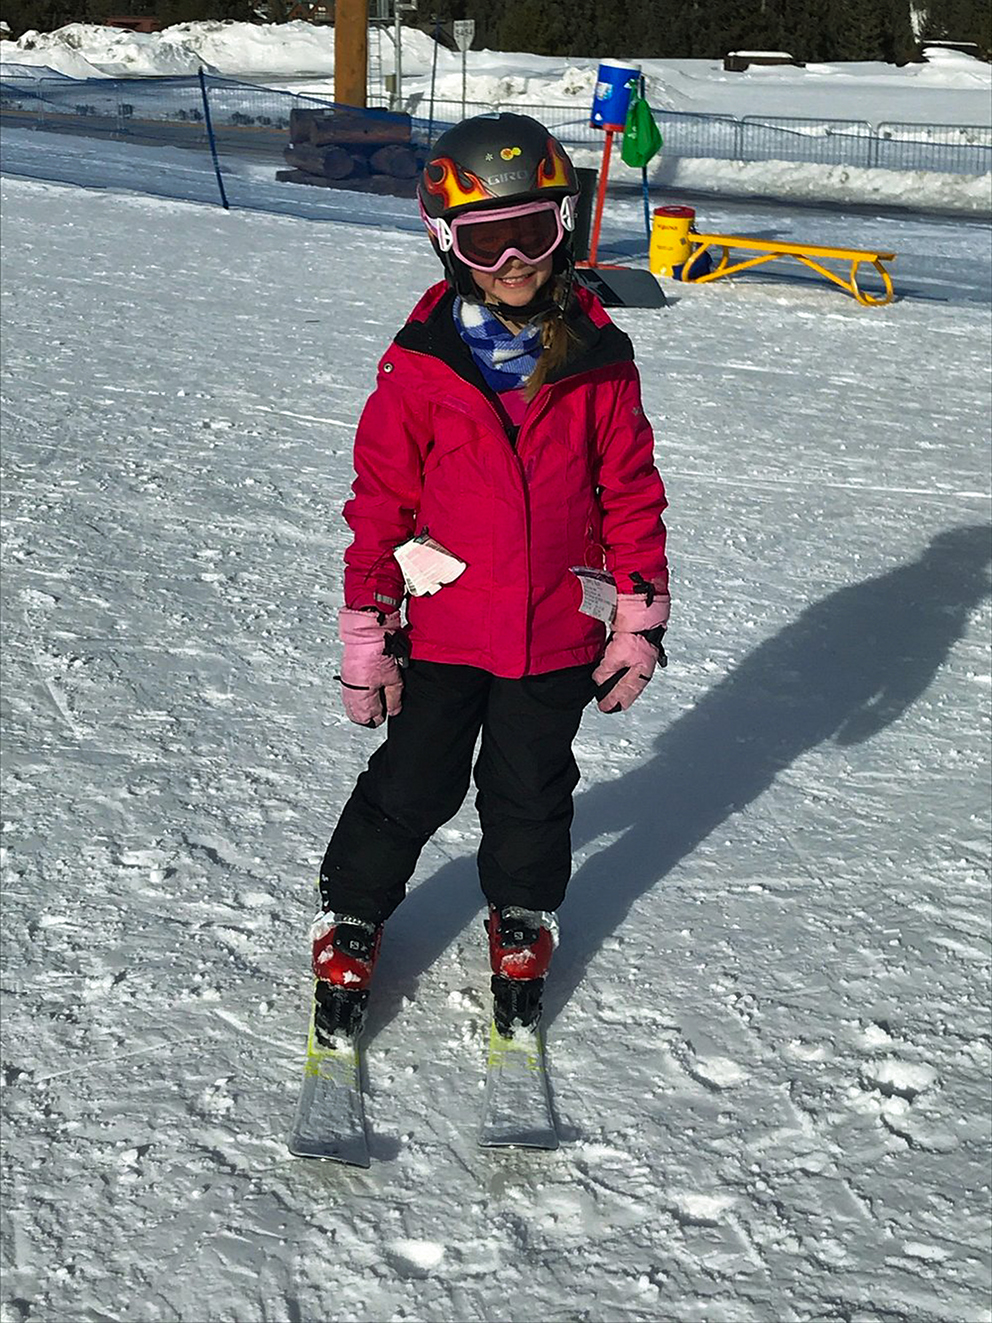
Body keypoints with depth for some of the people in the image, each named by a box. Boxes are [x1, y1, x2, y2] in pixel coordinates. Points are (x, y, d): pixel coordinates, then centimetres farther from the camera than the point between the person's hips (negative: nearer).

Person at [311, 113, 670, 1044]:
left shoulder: (598, 360, -5)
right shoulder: (422, 365, -9)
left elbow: (631, 491, 1)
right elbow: (380, 501, -5)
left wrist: (639, 619, 0)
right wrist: (366, 635, -5)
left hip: (559, 632, 2)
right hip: (444, 628, -1)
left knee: (531, 792, 17)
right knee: (411, 789, 9)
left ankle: (523, 927, 41)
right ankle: (350, 921, 32)